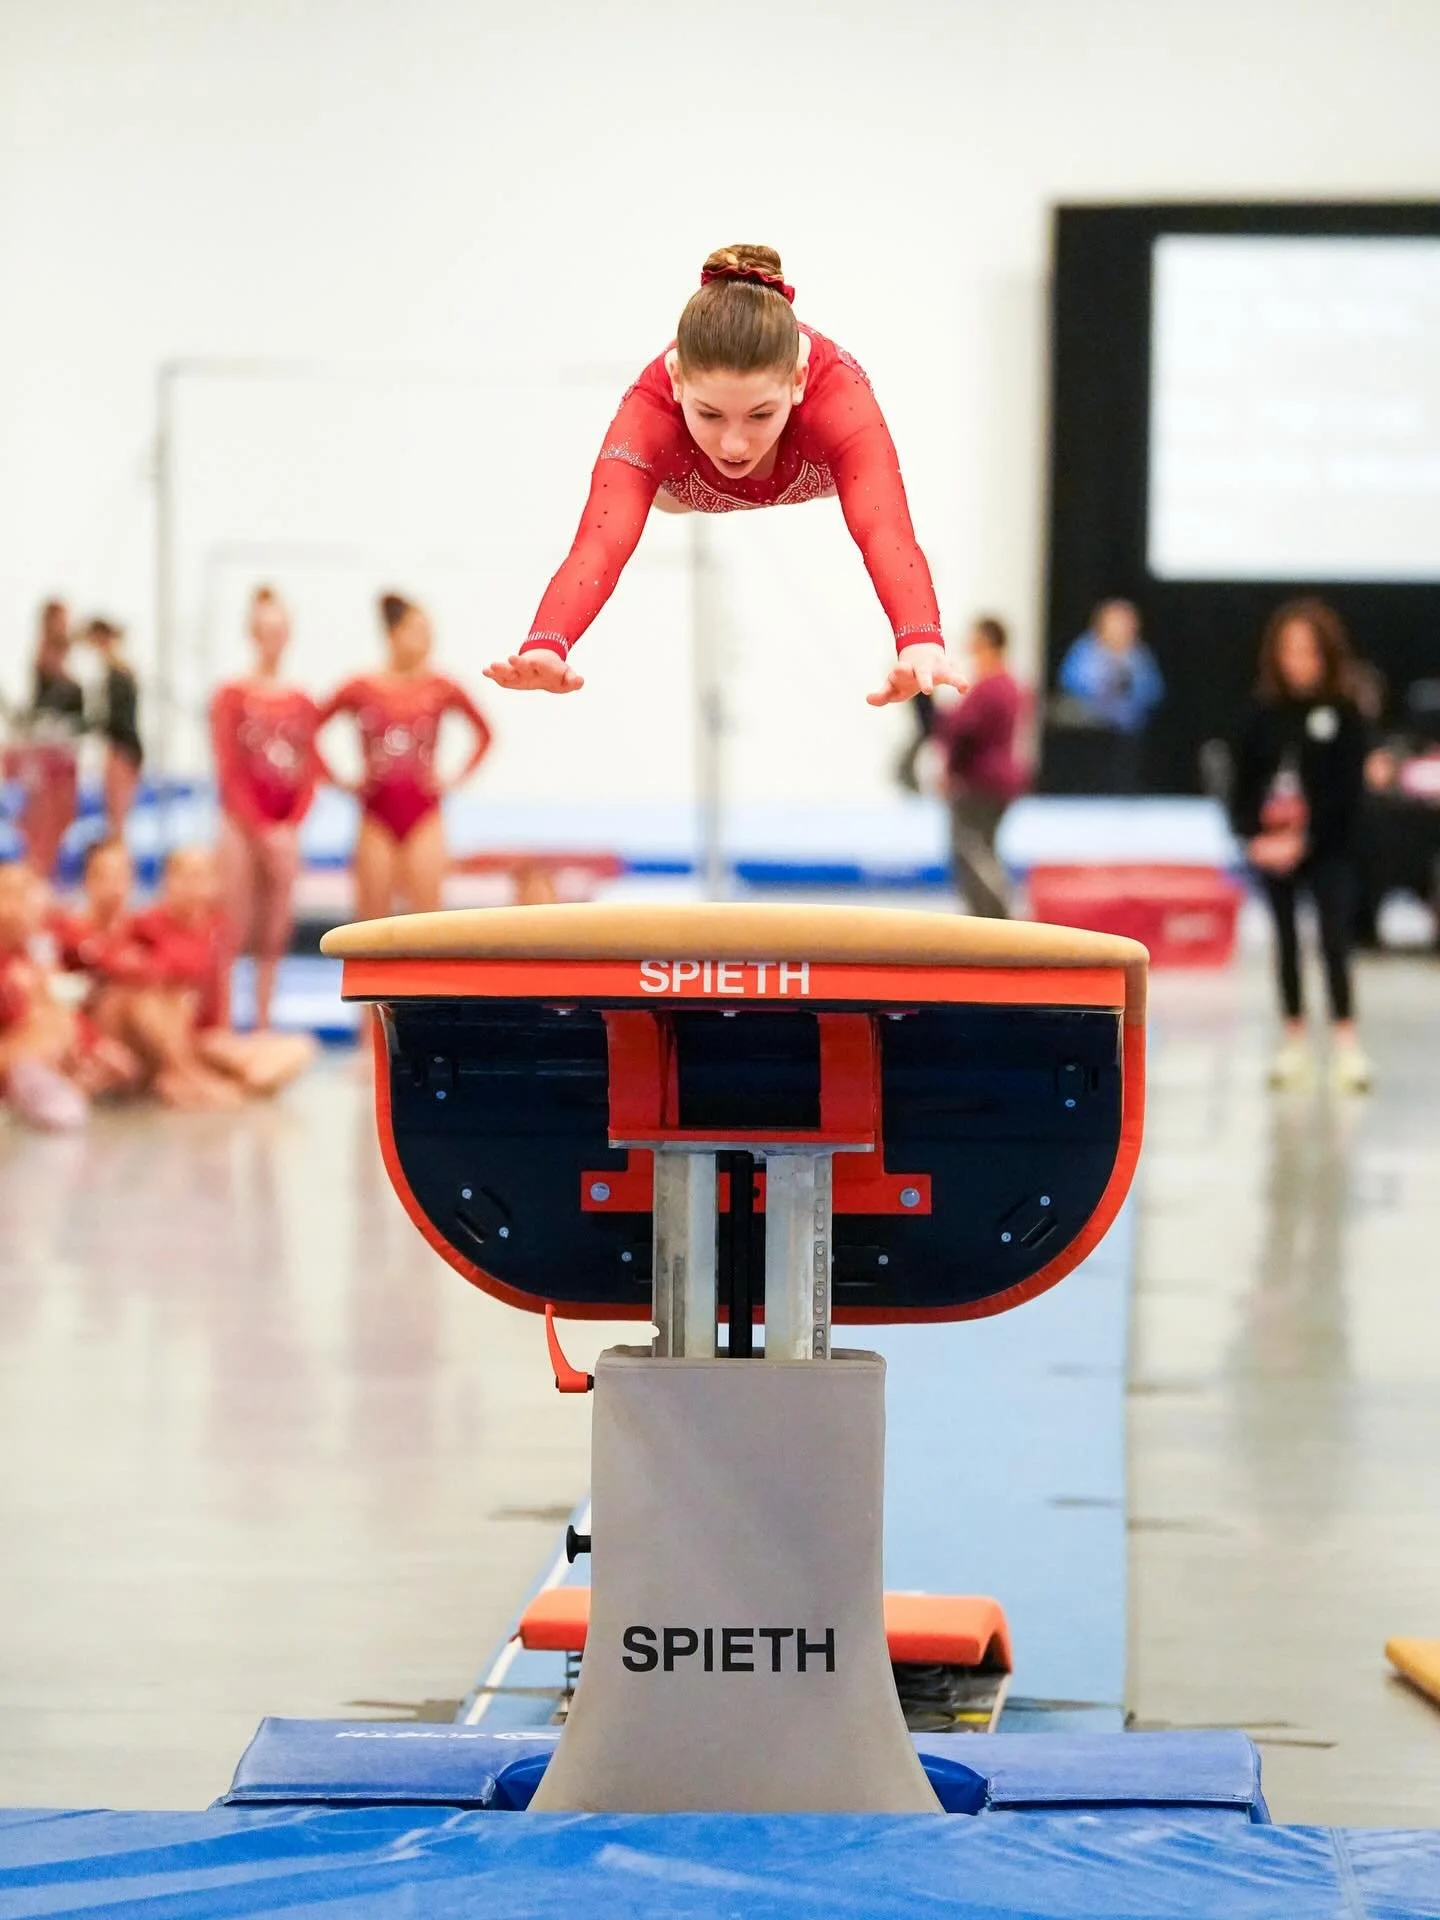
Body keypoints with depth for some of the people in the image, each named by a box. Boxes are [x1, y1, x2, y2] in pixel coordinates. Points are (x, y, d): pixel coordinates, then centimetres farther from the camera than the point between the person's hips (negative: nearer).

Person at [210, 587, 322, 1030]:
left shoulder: (301, 702, 9)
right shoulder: (232, 695, -2)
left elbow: (309, 775, 7)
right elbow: (228, 772, -6)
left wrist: (290, 826, -7)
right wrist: (263, 830, -12)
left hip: (284, 827, 4)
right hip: (242, 823, -4)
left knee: (274, 936, 4)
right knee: (234, 932, -6)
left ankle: (263, 1027, 8)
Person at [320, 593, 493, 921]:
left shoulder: (442, 690, 0)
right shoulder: (361, 690, -2)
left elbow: (484, 733, 13)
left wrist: (457, 780, 5)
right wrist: (337, 781, 3)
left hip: (424, 812, 0)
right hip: (377, 812, 0)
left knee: (426, 916, -8)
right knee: (373, 921, 2)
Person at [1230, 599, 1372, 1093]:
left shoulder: (1343, 714, -7)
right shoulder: (1263, 714, 2)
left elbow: (1347, 788, -11)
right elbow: (1244, 782, 4)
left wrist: (1303, 840, -18)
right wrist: (1252, 836, -11)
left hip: (1328, 849, -4)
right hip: (1272, 848, 4)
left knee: (1335, 939, -6)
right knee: (1285, 940, 11)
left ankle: (1346, 1041, -3)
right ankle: (1294, 1039, 20)